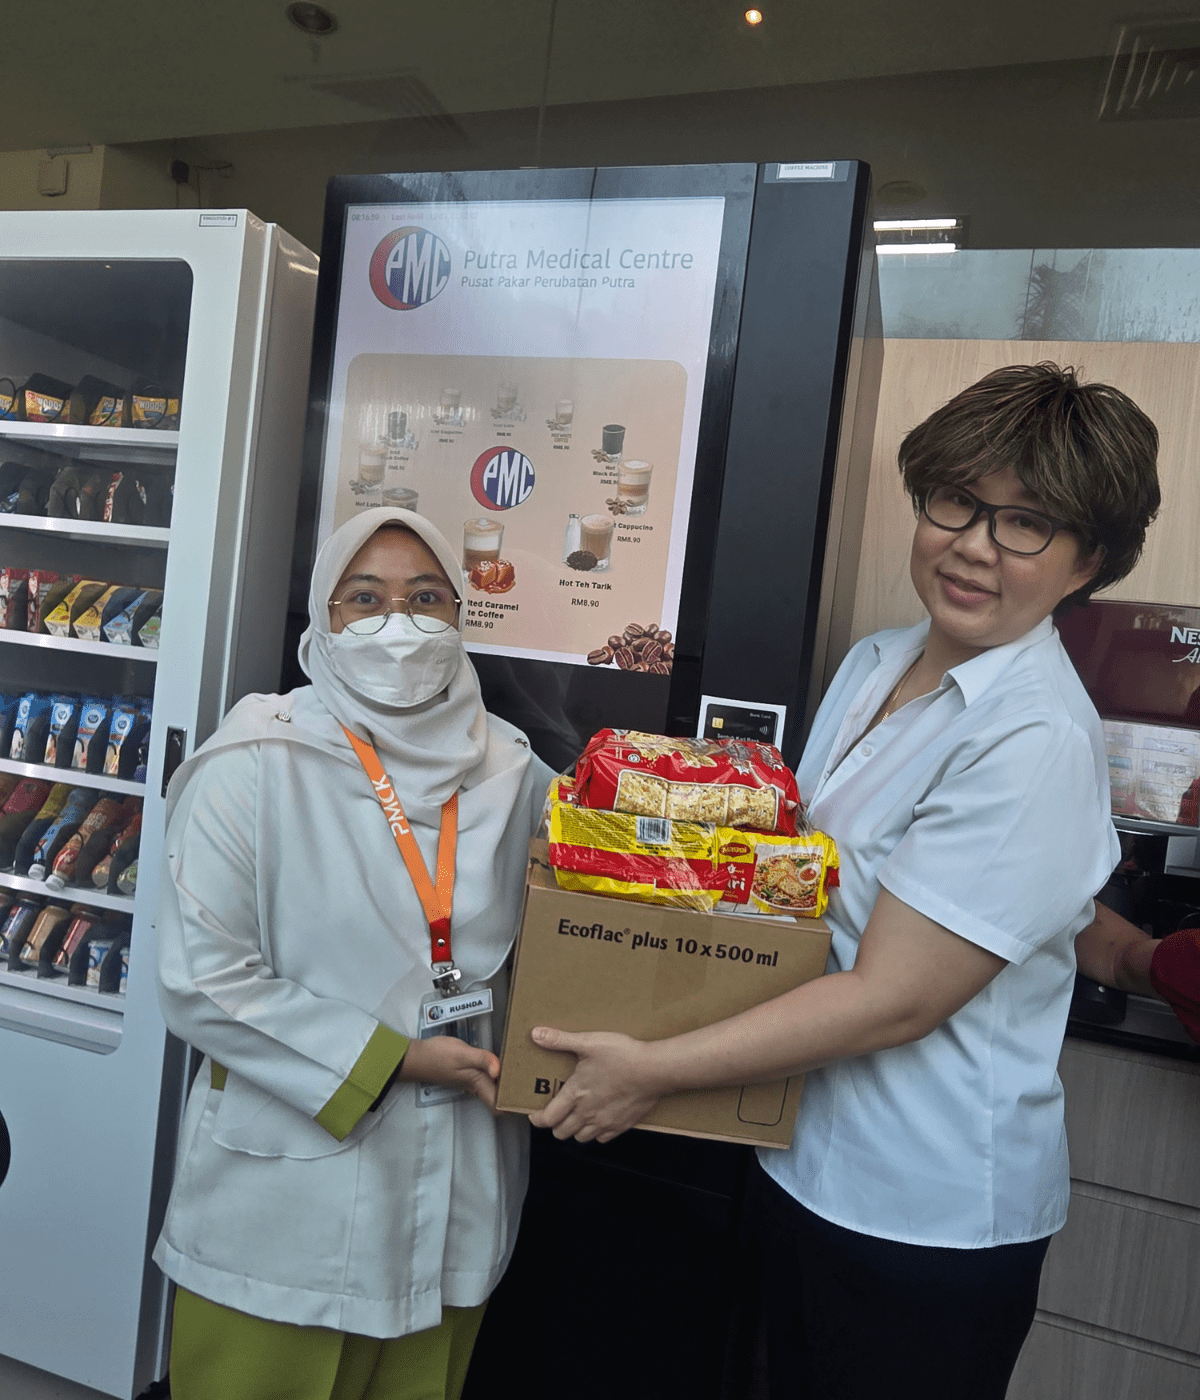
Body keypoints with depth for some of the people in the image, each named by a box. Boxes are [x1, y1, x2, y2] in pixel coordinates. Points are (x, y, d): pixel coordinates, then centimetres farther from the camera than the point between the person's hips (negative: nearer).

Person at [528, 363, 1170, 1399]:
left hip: (928, 1217, -7)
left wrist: (657, 1069, -20)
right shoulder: (874, 663, 0)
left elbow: (892, 1000, -25)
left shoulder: (1037, 744, -25)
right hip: (804, 1158, 7)